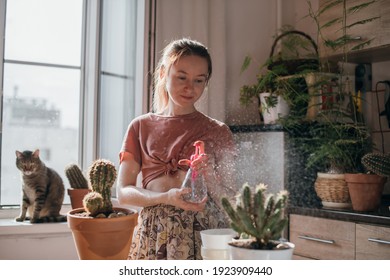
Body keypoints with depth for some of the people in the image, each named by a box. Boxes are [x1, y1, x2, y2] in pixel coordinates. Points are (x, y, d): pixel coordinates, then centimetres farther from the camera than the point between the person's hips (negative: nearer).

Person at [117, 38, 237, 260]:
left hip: (204, 231, 0)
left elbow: (231, 200, 6)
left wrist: (210, 179, -15)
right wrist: (167, 197, -15)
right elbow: (124, 192, 3)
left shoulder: (217, 132, 8)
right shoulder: (141, 127, 9)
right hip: (153, 231, 1)